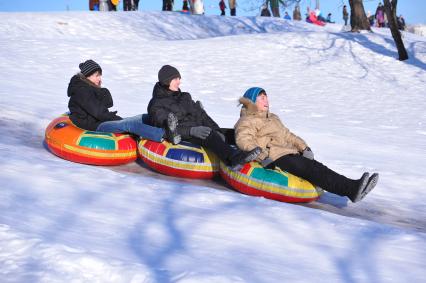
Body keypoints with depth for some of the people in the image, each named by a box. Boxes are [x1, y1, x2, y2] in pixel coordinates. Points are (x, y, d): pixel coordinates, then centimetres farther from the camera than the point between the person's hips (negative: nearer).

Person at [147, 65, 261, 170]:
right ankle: (234, 159, -56)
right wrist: (192, 131, -30)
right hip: (181, 138, -8)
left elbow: (201, 115, 15)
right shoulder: (157, 105, 0)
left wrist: (216, 130, -3)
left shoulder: (184, 97, 22)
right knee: (208, 135, -34)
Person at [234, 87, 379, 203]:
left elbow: (287, 135, 29)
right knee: (310, 169, -27)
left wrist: (303, 147, 11)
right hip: (275, 158, -8)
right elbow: (244, 141, -15)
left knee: (316, 166, -17)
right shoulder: (247, 122, 3)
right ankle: (351, 189, -41)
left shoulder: (273, 118, 31)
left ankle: (352, 187, -35)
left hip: (290, 153, 8)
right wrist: (262, 156, -29)